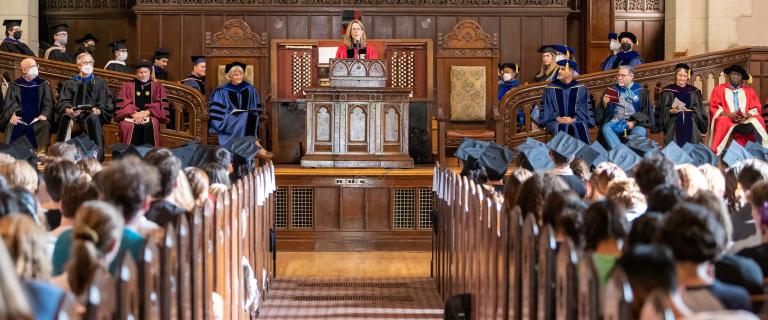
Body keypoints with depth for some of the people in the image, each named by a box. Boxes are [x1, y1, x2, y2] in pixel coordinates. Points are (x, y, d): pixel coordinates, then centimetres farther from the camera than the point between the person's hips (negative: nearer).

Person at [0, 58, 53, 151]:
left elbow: (48, 103, 5)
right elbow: (9, 103, 5)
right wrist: (12, 114, -16)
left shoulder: (43, 84, 12)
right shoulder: (15, 85, 12)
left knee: (45, 125, -32)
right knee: (11, 125, -31)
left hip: (37, 119, 0)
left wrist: (44, 114, -15)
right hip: (19, 119, 0)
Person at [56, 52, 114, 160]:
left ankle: (98, 154, -39)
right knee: (65, 117, -33)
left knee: (93, 118, -36)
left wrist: (97, 111, -15)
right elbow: (63, 103, 7)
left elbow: (106, 106, 7)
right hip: (74, 120, 1)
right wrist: (69, 110, -16)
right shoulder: (70, 83, 19)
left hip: (93, 117, -1)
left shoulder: (99, 83, 17)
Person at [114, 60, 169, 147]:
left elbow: (161, 104, 4)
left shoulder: (157, 86, 17)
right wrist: (134, 114, -13)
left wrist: (146, 113, -12)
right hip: (131, 115, 1)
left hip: (149, 116, 0)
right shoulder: (127, 86, 18)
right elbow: (123, 103, 5)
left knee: (150, 125, -35)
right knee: (126, 125, -33)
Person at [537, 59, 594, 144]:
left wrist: (573, 119, -14)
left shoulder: (581, 89, 9)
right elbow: (547, 108, 5)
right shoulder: (550, 89, 9)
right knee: (560, 128, -36)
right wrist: (558, 118, -13)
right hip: (555, 121, 0)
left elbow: (584, 108, 4)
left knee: (581, 126, -35)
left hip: (575, 120, 0)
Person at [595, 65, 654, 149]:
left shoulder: (640, 91, 9)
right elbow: (603, 110, 14)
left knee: (640, 131, -35)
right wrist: (605, 104, -9)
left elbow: (646, 110, 5)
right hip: (616, 122, 2)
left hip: (634, 123, -2)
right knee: (605, 128, -31)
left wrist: (635, 122, -10)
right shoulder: (613, 89, 15)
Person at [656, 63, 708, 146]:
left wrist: (690, 111, -9)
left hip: (690, 125, 2)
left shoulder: (694, 91, 12)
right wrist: (671, 111, -14)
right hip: (674, 125, -2)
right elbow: (661, 109, 3)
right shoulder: (668, 91, 6)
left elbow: (699, 110, 10)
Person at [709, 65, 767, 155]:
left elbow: (756, 108, 11)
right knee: (722, 121, -36)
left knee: (757, 120, -27)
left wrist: (748, 115, -11)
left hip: (746, 121, 2)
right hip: (727, 119, -2)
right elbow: (714, 108, 2)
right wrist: (729, 115, -15)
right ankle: (717, 153, -36)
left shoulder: (749, 91, 19)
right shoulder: (719, 89, 11)